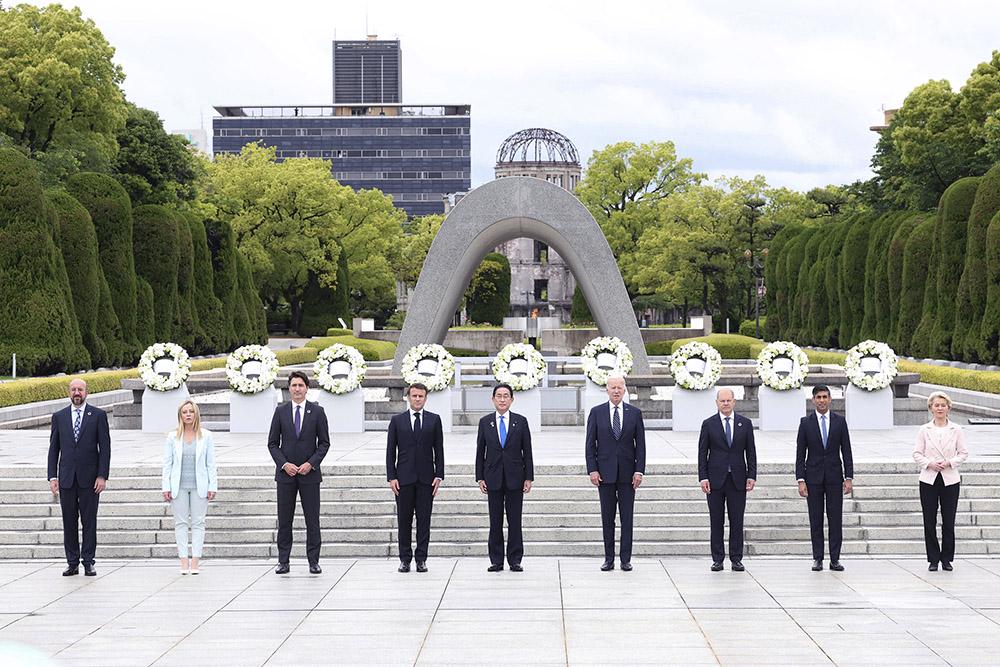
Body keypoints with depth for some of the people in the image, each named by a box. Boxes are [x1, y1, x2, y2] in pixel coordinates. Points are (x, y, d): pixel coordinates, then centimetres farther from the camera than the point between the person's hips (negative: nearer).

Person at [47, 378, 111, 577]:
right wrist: (52, 477, 0)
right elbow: (53, 448, 9)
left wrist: (102, 476, -8)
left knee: (89, 521, 0)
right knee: (69, 522, 5)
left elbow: (105, 447, -1)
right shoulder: (59, 417, 9)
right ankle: (72, 563, 10)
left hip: (89, 478, -2)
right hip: (66, 478, 2)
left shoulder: (98, 415, 2)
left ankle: (88, 562, 6)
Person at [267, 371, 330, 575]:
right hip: (285, 473, 1)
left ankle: (314, 561, 6)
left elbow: (324, 442, 3)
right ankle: (283, 561, 8)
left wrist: (311, 463, -10)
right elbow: (272, 443, 5)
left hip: (309, 473, -1)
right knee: (284, 519, 3)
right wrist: (284, 464, -8)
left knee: (312, 519, 1)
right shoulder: (281, 411, 5)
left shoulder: (317, 411, 3)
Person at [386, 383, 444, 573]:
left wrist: (439, 475, -3)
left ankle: (421, 559, 5)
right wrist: (391, 477, -4)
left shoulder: (434, 420, 7)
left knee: (424, 520, 1)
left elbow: (439, 450, 6)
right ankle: (405, 559, 9)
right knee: (404, 520, 2)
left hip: (426, 478, 0)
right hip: (404, 478, 0)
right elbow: (390, 451, 4)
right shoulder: (397, 420, 6)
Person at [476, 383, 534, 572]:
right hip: (493, 478, 1)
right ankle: (496, 560, 8)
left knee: (514, 521, 1)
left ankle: (515, 560, 6)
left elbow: (527, 452, 4)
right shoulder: (485, 422, 6)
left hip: (515, 477, -1)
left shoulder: (521, 422, 3)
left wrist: (528, 477, -2)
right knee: (495, 521, 3)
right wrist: (480, 478, 1)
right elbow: (480, 452, 7)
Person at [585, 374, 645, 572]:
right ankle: (609, 559, 9)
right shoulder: (596, 412, 3)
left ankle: (625, 559, 6)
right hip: (605, 472, 0)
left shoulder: (635, 413, 5)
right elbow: (590, 444, 3)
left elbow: (640, 444, 4)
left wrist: (639, 470, -4)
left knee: (627, 518, 1)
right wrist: (592, 470, -6)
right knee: (607, 519, 4)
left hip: (627, 473, 0)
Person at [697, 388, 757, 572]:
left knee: (737, 521, 2)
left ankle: (736, 559, 8)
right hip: (715, 479, -1)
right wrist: (703, 477, -6)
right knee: (716, 521, 2)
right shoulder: (708, 424, 3)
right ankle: (717, 559, 8)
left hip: (738, 480, 1)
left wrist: (751, 476, -1)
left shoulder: (745, 424, 7)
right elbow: (702, 453, 2)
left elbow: (751, 452, 8)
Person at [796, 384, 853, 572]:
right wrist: (800, 480, -6)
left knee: (835, 519, 0)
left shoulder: (840, 421, 5)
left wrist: (849, 477, -3)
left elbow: (846, 451, 5)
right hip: (813, 476, 0)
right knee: (816, 520, 1)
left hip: (834, 477, 1)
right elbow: (800, 454, 1)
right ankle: (817, 559, 6)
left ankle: (835, 559, 4)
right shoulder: (806, 422, 2)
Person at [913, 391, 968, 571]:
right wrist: (929, 464, -14)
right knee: (929, 522, 1)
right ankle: (933, 559, 9)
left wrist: (949, 463, -13)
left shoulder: (956, 430, 3)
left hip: (950, 480, 0)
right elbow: (917, 454, 3)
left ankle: (947, 559, 12)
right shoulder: (924, 430, 3)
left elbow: (963, 453, 3)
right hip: (929, 480, 0)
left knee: (949, 522, 1)